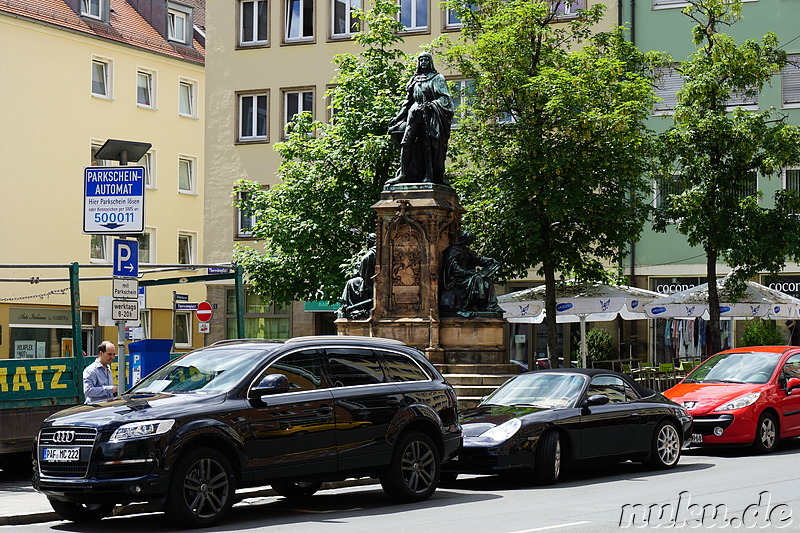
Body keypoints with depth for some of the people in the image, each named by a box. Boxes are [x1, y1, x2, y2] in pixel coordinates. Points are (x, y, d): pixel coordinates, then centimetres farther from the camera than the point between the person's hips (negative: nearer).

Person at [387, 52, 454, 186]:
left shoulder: (437, 78, 11)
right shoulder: (414, 80, 25)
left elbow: (445, 98, 0)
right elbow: (408, 101, 26)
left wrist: (433, 104, -18)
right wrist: (397, 117, 19)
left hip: (430, 115, -4)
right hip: (414, 114, 4)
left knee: (427, 144, -11)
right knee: (406, 142, -10)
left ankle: (429, 176, -11)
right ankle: (403, 174, -13)